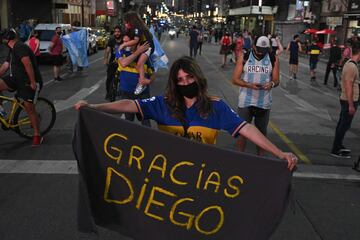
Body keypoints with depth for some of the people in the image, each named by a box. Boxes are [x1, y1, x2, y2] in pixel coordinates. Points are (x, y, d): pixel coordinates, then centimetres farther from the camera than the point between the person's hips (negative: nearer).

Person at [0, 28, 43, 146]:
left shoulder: (19, 47, -16)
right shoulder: (12, 50, 17)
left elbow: (27, 64, -26)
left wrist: (33, 82, -28)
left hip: (29, 81, -9)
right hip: (17, 78, 9)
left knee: (29, 107, -8)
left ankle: (37, 135, 2)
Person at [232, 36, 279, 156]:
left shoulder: (273, 58, -1)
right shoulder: (244, 57, -5)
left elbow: (276, 80, 2)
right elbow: (235, 79, -5)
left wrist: (271, 84, -22)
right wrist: (249, 85, -22)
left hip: (264, 103, 1)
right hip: (245, 102, -1)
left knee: (262, 132, 13)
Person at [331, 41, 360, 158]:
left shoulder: (349, 63, 8)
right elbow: (349, 87, -23)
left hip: (346, 100, 10)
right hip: (349, 101, -10)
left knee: (342, 124, 18)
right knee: (344, 125, -2)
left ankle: (338, 146, 30)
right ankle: (335, 150, 6)